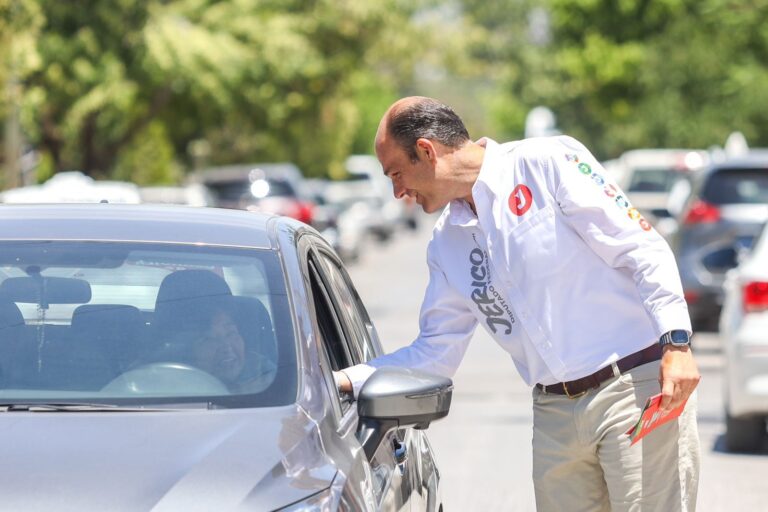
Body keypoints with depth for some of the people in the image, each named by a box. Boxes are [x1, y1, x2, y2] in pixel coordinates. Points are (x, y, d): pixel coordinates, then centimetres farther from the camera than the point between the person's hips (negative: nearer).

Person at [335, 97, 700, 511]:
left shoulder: (548, 163, -6)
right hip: (555, 411, 7)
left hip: (637, 387, -7)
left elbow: (642, 249, -9)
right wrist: (347, 380, 9)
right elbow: (435, 352, 19)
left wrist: (675, 342, -18)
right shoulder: (447, 243, 15)